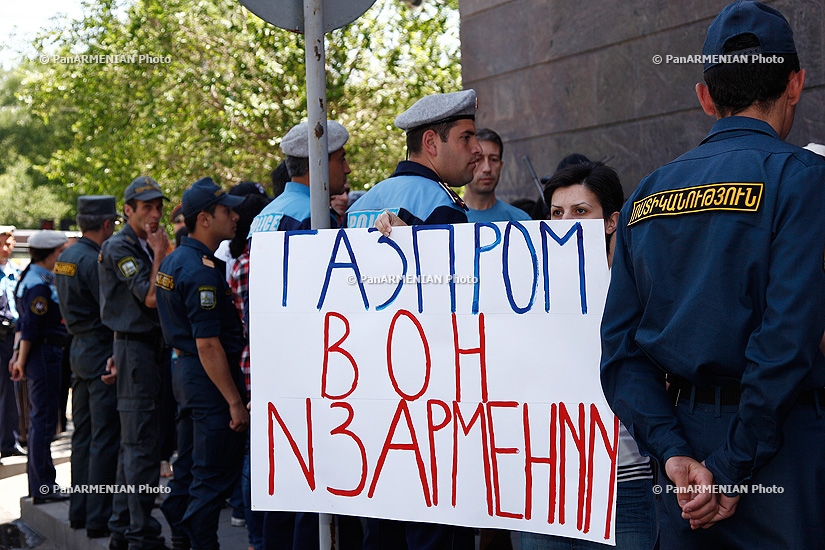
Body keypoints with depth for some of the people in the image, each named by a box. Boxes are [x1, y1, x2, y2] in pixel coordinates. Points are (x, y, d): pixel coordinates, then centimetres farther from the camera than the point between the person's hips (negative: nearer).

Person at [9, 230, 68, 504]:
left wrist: (19, 354, 13)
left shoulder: (37, 279, 15)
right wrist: (21, 361, -13)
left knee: (40, 420, 15)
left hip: (47, 355, 10)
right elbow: (29, 327, -18)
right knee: (44, 421, -5)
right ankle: (43, 488, 1)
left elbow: (24, 324, 16)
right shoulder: (39, 285, -17)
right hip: (45, 355, -10)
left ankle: (39, 486, 24)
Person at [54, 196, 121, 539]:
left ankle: (79, 510, 23)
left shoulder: (66, 257, 12)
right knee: (105, 438, -5)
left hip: (79, 349, 10)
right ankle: (99, 519, -2)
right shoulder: (94, 260, -17)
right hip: (101, 352, -10)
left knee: (83, 434, 16)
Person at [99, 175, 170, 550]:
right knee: (141, 445, -8)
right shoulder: (120, 246, -10)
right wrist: (160, 253, -11)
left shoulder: (146, 246, 17)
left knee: (133, 444, 13)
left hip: (153, 347, 10)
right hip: (135, 347, -10)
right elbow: (150, 297, -18)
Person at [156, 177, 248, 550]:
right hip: (210, 378, -10)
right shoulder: (201, 271, -20)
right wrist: (235, 401, -21)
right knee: (214, 475, -3)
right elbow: (208, 344, -23)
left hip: (184, 370, 10)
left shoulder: (174, 261, 11)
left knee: (189, 468, 17)